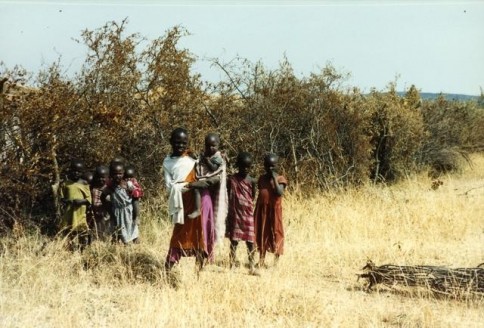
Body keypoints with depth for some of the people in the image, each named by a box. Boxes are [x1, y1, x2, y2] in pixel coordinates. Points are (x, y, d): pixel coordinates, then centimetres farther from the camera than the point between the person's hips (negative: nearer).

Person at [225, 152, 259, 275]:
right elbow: (228, 197, -2)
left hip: (248, 215, 1)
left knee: (250, 241, 2)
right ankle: (232, 266, 9)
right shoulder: (232, 179, -4)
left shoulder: (252, 181, 1)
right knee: (234, 241, 3)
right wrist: (229, 215, -5)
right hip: (235, 214, -1)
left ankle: (252, 267, 7)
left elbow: (253, 197, 8)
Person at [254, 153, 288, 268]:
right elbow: (260, 195, 13)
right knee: (262, 234, 8)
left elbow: (279, 192, -22)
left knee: (275, 233, 0)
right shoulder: (262, 178, 9)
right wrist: (256, 212, 12)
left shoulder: (280, 179, -5)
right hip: (262, 210, 5)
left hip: (274, 210, -4)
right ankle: (261, 261, 15)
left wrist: (274, 178, -20)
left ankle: (276, 261, 5)